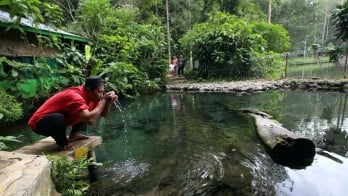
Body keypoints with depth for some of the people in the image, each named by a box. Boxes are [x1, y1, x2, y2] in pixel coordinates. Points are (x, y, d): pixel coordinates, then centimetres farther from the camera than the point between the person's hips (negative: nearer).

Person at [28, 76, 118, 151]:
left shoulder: (89, 95, -6)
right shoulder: (75, 96, -32)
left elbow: (103, 113, -1)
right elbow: (90, 120, -44)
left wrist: (109, 101, -19)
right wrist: (104, 100, -33)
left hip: (57, 119, 8)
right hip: (39, 123, -8)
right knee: (58, 118, -39)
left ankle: (74, 135, 3)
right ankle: (62, 143, -11)